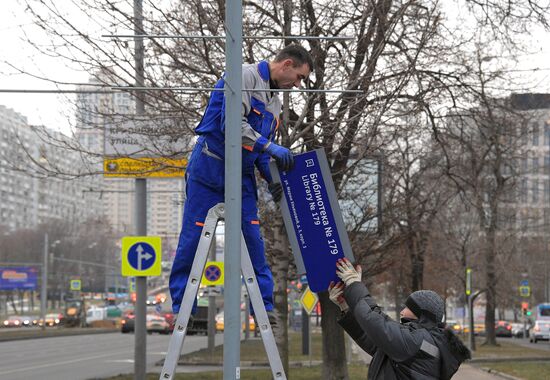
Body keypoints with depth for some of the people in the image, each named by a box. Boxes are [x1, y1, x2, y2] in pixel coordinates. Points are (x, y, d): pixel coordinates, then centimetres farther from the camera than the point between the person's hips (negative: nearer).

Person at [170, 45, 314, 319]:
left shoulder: (275, 101, 17)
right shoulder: (246, 76, -11)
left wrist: (272, 178, 0)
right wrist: (271, 147, -27)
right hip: (209, 169, -8)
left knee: (253, 239, 2)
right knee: (194, 236, -4)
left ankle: (263, 306, 6)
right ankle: (181, 306, 4)